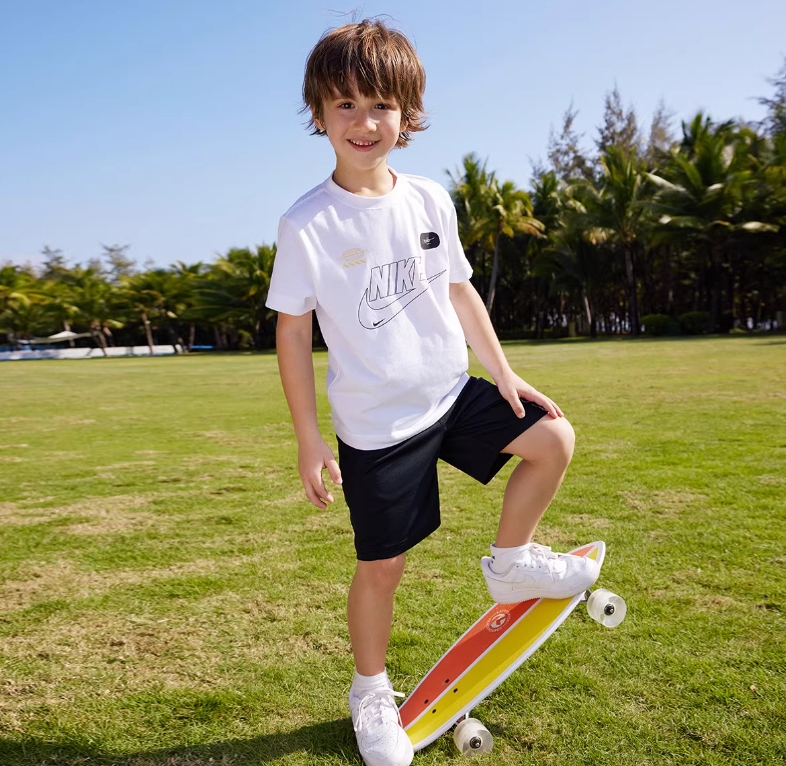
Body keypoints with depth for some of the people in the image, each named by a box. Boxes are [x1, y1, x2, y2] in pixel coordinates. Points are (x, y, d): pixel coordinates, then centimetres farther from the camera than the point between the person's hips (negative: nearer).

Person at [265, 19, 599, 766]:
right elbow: (292, 331, -10)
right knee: (382, 563, 4)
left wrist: (503, 372, 10)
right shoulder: (307, 224, -14)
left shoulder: (430, 200, 1)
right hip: (377, 424, -5)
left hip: (453, 392, 5)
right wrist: (309, 439, -10)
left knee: (552, 439, 1)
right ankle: (370, 694, 29)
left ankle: (510, 563, 23)